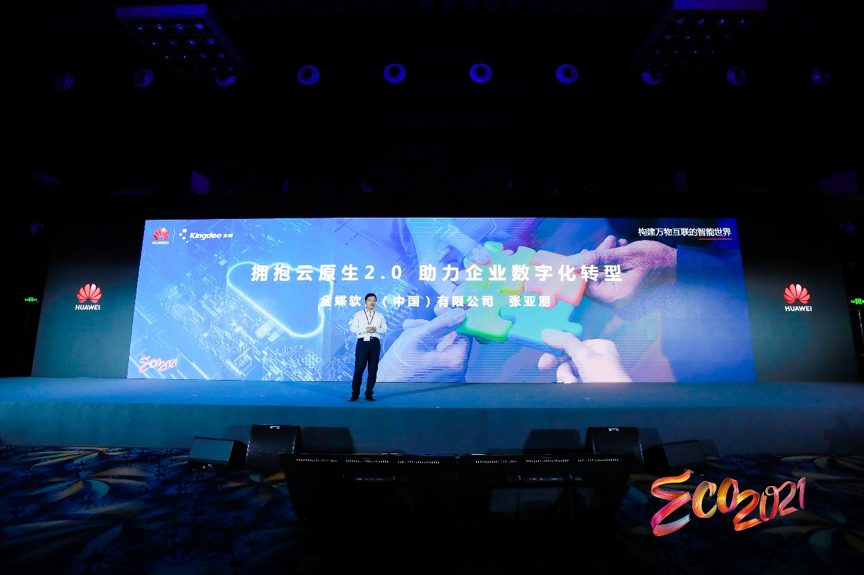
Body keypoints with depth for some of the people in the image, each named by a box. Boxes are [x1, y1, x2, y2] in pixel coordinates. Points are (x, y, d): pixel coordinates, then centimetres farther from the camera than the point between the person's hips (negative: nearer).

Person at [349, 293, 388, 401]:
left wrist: (376, 329, -12)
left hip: (375, 343, 2)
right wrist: (365, 329, -14)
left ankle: (369, 394, 14)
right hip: (362, 343, -2)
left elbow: (384, 329, 8)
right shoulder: (358, 314, 8)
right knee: (358, 369, -3)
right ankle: (355, 394, 8)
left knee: (373, 370, 4)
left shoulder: (380, 315, 13)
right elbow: (353, 329, 0)